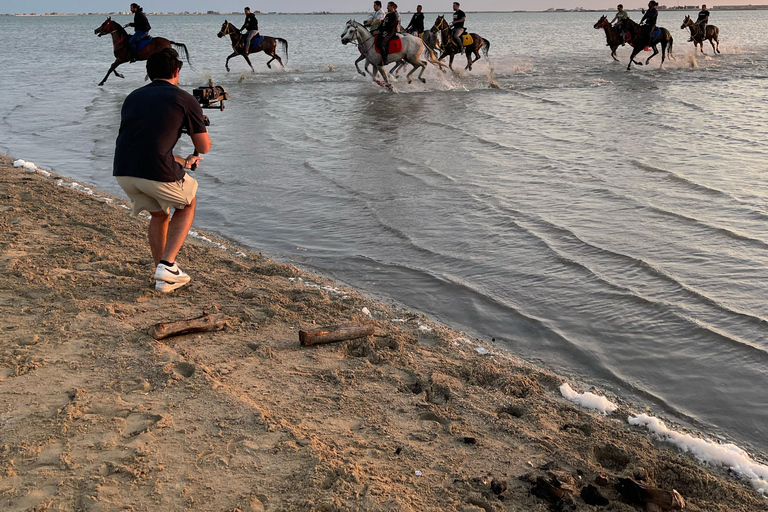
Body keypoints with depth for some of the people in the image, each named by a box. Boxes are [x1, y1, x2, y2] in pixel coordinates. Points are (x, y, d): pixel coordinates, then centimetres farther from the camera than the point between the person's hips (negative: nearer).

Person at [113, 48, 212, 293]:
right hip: (158, 173, -5)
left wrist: (182, 162, 40)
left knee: (159, 215, 29)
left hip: (123, 171, 5)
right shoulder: (185, 100, 6)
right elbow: (204, 147, 11)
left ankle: (164, 277, 28)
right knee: (188, 204, 25)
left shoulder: (133, 97, 23)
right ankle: (167, 266, 10)